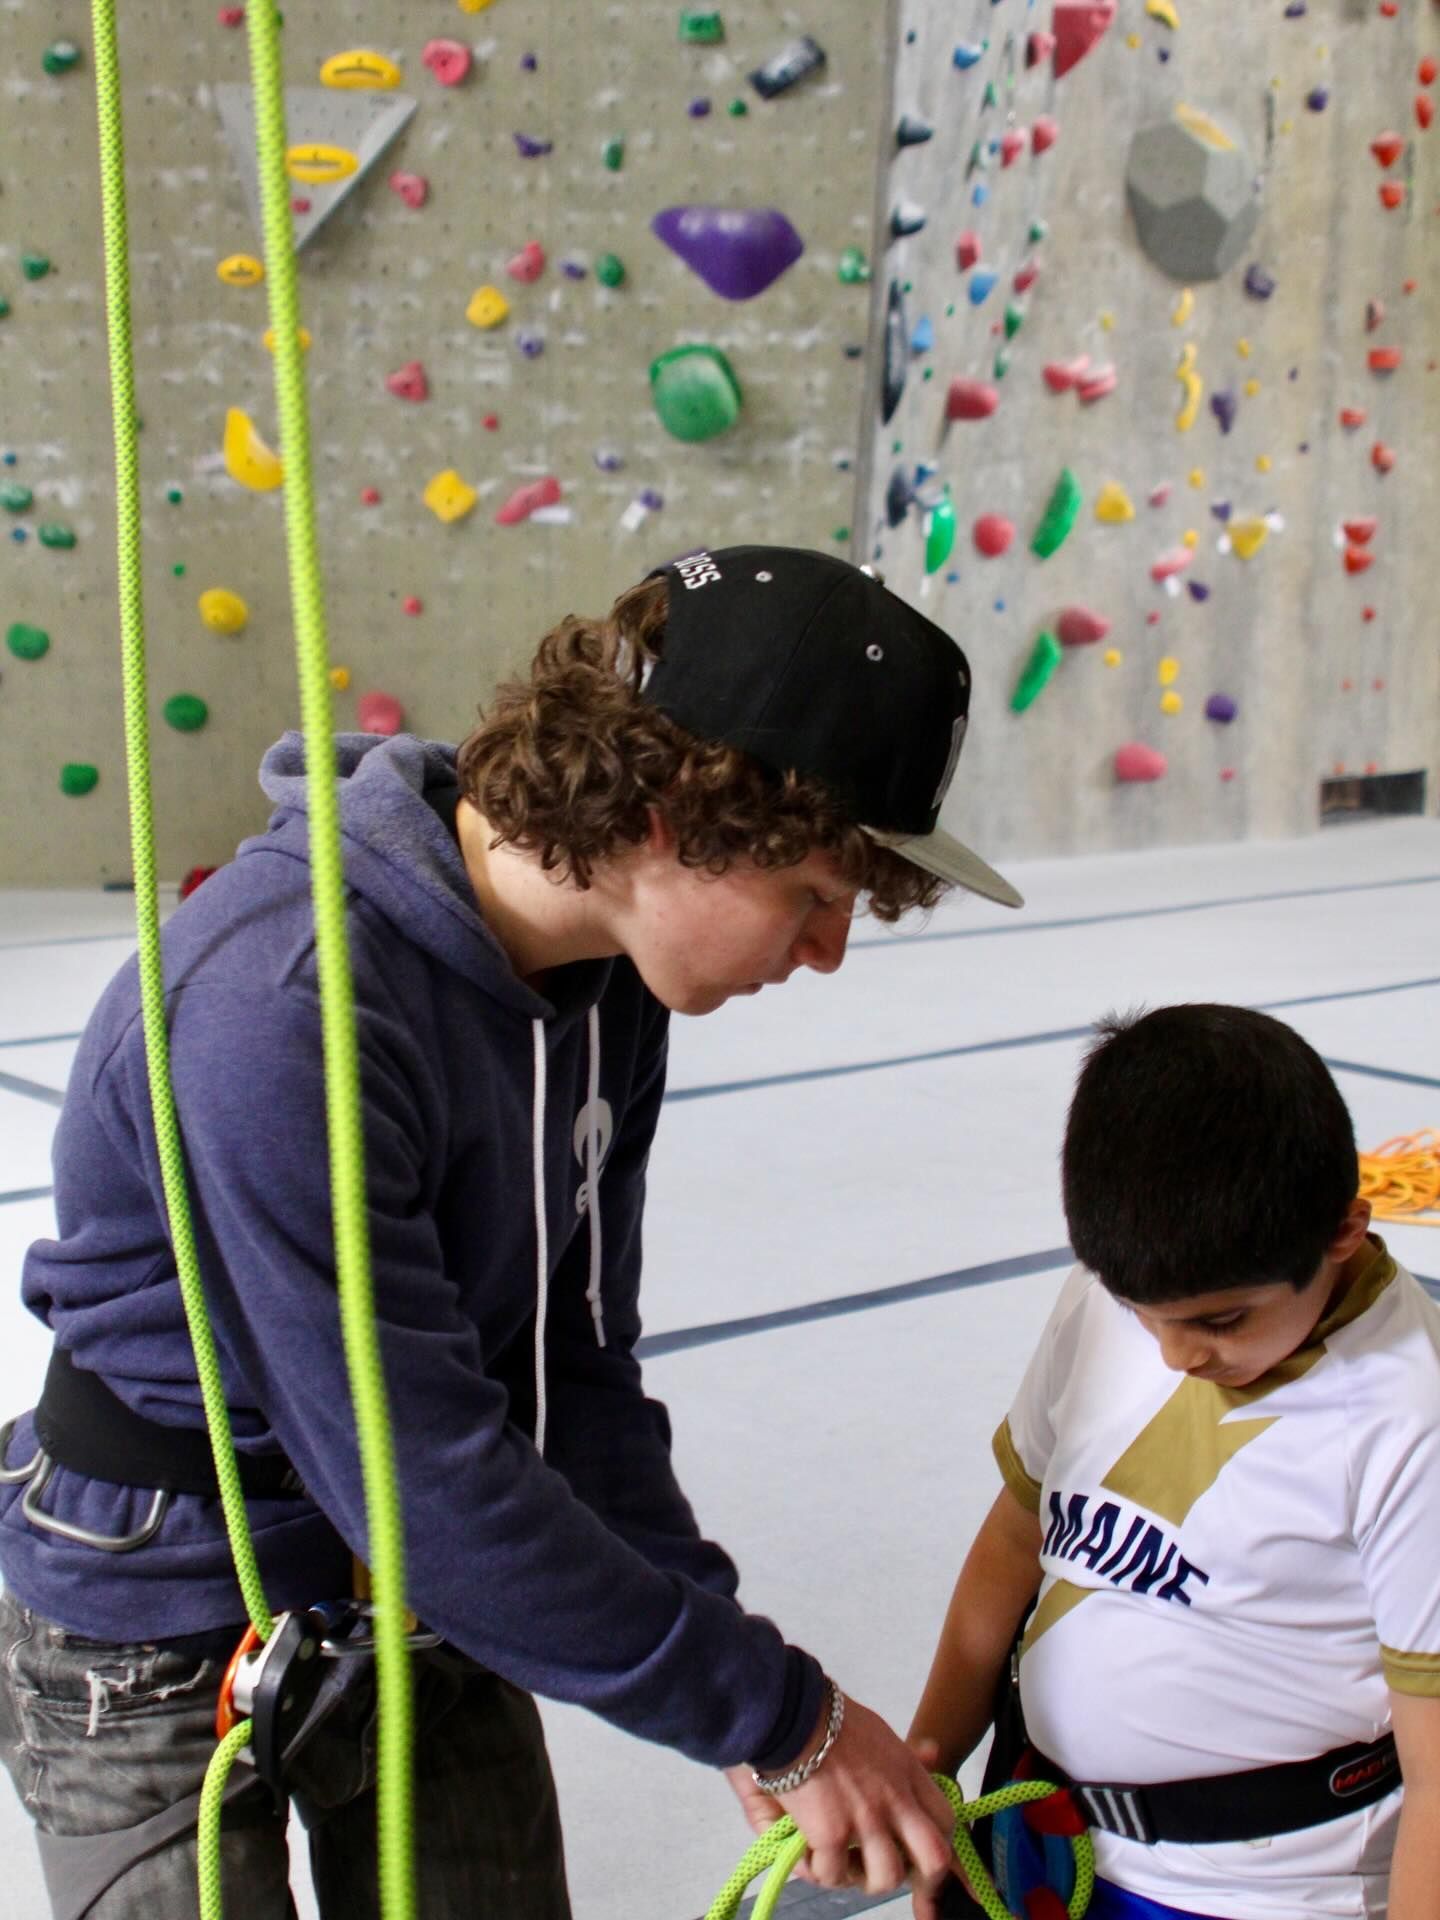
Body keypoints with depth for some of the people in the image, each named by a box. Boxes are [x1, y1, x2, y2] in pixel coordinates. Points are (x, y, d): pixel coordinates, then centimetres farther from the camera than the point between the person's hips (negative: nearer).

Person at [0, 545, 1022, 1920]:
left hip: (427, 1602, 7)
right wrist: (776, 1716, -22)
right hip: (167, 1643, -6)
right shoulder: (283, 1008, -33)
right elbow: (423, 1480, -30)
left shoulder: (608, 978, -8)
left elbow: (574, 1367, -2)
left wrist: (736, 1692, -9)